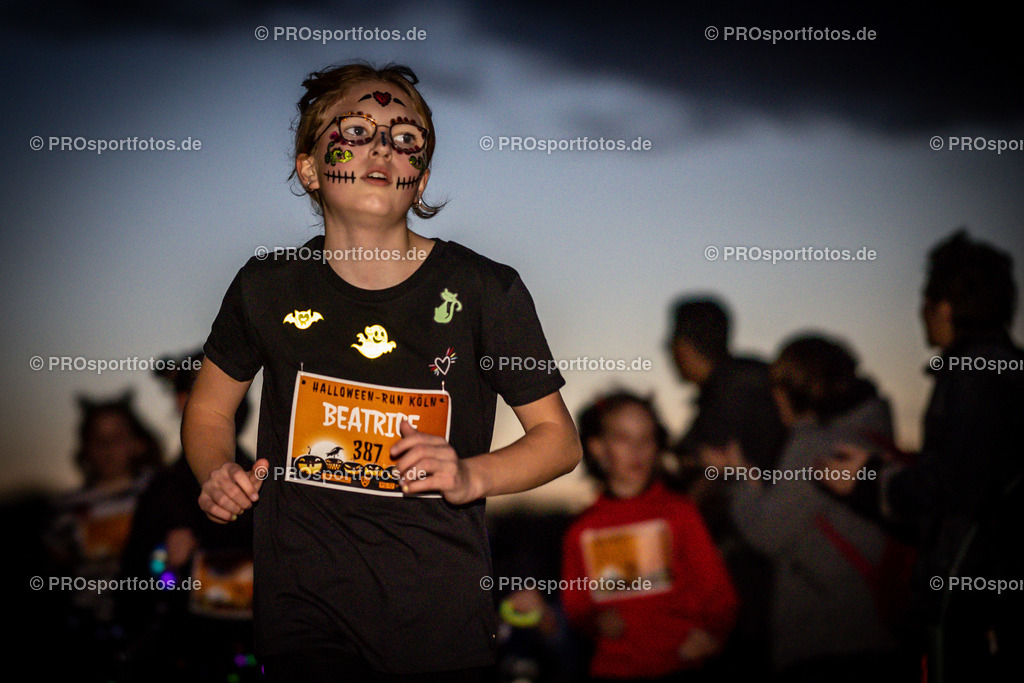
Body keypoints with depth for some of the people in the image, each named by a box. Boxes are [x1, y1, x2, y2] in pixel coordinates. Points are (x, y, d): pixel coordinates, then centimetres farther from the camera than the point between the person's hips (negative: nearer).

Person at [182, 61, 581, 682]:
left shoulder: (487, 292, -5)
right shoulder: (268, 287, 0)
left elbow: (559, 438, 4)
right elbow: (209, 408, 16)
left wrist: (469, 477, -14)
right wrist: (217, 477, -4)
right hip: (304, 605, 0)